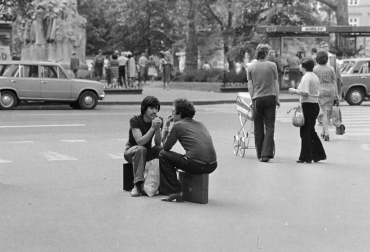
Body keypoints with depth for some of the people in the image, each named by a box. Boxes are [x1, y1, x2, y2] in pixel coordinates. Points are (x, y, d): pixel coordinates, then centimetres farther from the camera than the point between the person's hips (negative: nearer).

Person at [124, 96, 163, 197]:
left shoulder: (158, 120, -6)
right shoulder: (135, 120, -19)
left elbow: (158, 143, -16)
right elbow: (140, 142, -30)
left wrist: (158, 128, -32)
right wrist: (152, 128, -38)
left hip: (147, 151, 4)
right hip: (131, 151, -4)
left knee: (162, 149, -26)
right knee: (141, 149, -38)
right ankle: (137, 185, -39)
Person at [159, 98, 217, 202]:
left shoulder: (178, 125, 3)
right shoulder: (200, 124, 22)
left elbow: (166, 147, 11)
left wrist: (166, 127, 23)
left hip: (196, 165, -7)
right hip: (213, 166, 7)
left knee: (163, 155, 13)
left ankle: (175, 191, 8)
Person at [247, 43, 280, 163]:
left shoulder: (251, 67, 2)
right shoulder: (272, 65, -1)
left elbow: (250, 86, 3)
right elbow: (275, 83, 3)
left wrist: (253, 99, 12)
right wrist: (277, 98, 11)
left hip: (257, 99, 2)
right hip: (270, 97, -1)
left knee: (258, 128, 10)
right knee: (269, 127, 0)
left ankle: (260, 154, 14)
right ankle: (266, 154, -10)